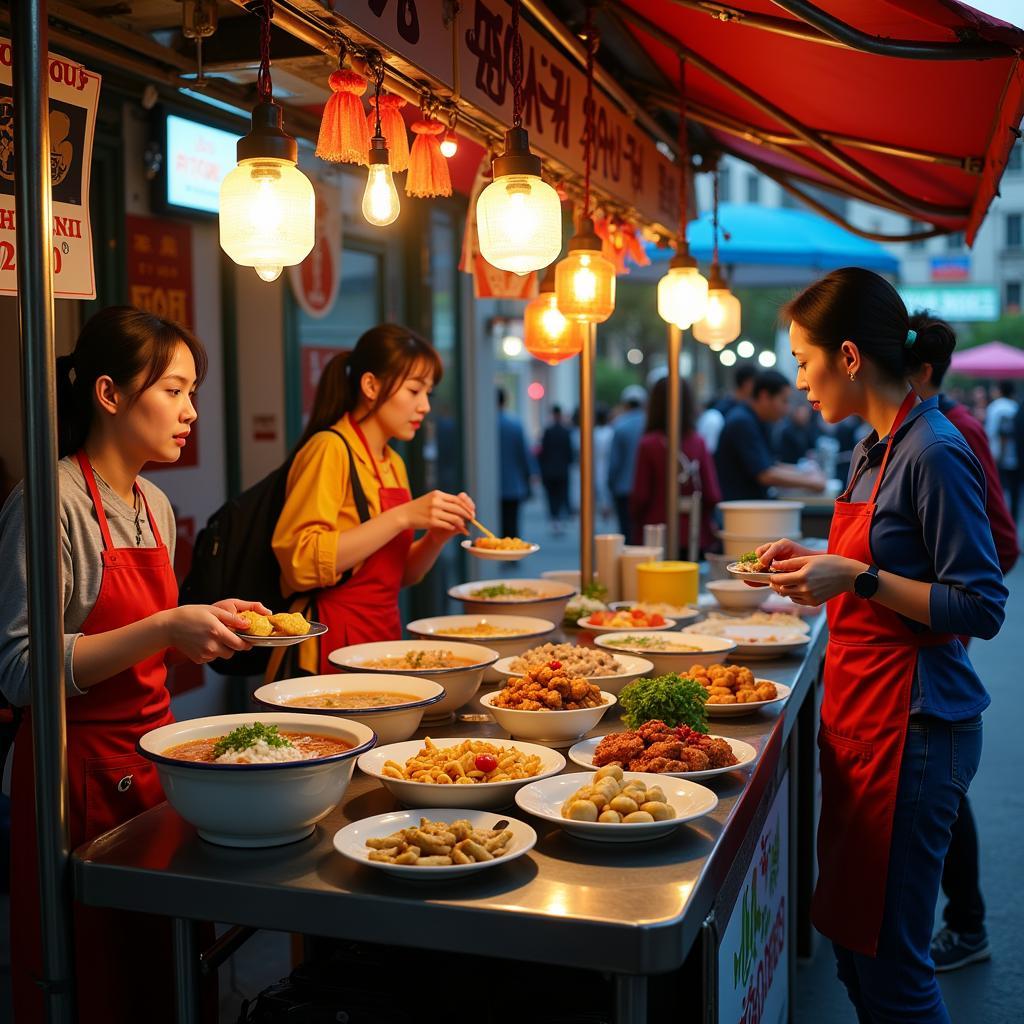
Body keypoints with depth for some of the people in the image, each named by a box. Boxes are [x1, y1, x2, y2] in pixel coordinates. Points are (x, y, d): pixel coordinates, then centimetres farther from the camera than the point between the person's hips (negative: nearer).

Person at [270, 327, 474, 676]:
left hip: (382, 638, 7)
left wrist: (438, 535, 1)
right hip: (327, 651, -7)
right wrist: (403, 517, -22)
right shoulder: (331, 449, -11)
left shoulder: (393, 464, 13)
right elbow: (300, 561, -22)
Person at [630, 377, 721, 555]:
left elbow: (640, 496, -8)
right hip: (696, 538, 2)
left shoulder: (648, 444, -9)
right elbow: (712, 495, -2)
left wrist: (635, 520, 12)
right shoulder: (698, 443, -2)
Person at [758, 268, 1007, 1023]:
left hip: (909, 729, -9)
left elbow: (981, 608, -17)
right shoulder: (875, 447, 11)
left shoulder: (935, 453, -17)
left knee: (889, 960, 1)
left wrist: (858, 579, -23)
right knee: (851, 938, 18)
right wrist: (821, 564, 8)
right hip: (859, 709, 9)